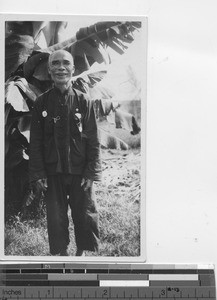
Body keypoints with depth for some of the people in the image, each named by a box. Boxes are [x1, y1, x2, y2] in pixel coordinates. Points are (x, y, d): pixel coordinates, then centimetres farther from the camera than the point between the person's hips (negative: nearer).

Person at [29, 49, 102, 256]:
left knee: (85, 214, 7)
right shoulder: (41, 103, 0)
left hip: (80, 171, 0)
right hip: (53, 173, 0)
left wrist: (91, 172, -7)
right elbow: (35, 143, 2)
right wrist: (37, 175, -4)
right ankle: (61, 253, 24)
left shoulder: (84, 102, -2)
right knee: (56, 218, 6)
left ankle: (82, 252, 28)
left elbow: (93, 141, -1)